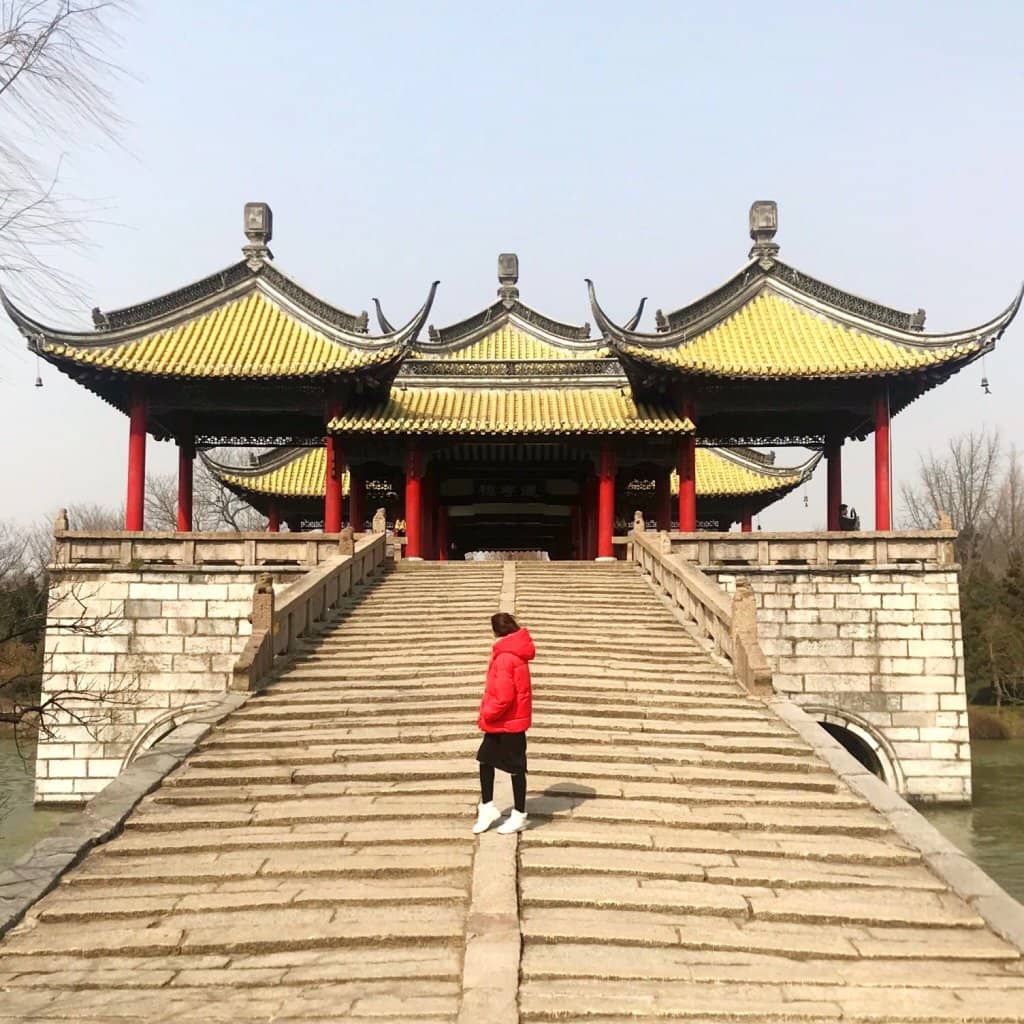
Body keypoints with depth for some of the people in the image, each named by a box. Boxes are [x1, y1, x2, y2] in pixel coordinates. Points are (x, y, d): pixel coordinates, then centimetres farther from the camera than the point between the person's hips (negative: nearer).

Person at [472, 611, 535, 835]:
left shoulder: (505, 657, -24)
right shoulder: (515, 652, 6)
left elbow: (504, 696, -27)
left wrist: (487, 714, -12)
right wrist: (488, 712, 9)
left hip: (508, 722, -9)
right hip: (505, 720, 9)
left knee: (515, 767, 4)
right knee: (485, 759, 14)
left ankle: (519, 816, 16)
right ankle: (487, 807, 24)